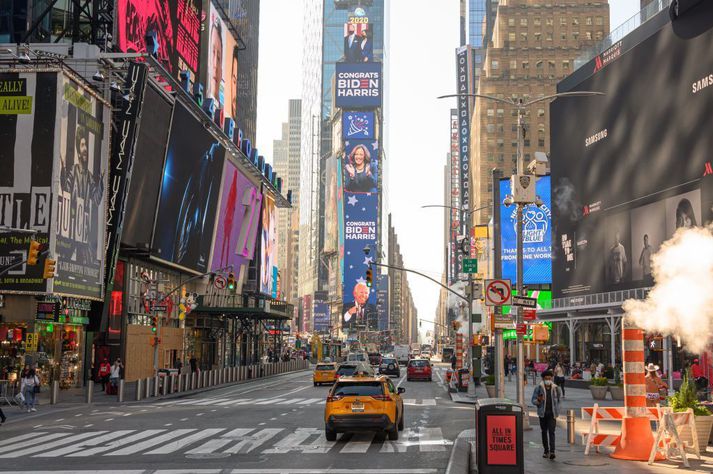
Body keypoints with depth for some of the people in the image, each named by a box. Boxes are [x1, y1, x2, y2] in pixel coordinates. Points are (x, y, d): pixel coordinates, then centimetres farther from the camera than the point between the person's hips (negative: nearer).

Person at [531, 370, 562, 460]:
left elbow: (559, 397, 19)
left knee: (551, 432, -11)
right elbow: (533, 400, 0)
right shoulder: (538, 388, -1)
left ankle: (552, 451, -18)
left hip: (552, 413, -1)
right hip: (542, 413, 1)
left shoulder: (555, 388, 3)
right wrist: (539, 401, -21)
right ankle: (546, 451, 19)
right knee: (544, 432, 9)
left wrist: (555, 406, 10)